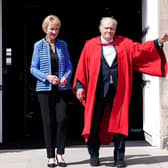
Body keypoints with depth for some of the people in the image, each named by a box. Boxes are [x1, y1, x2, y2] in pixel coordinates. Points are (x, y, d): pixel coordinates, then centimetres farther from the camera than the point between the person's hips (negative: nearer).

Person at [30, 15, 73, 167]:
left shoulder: (63, 44, 9)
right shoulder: (39, 45, 3)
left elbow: (69, 65, 10)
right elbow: (33, 68, 1)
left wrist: (66, 77, -10)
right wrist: (47, 77, -14)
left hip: (62, 88, 1)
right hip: (45, 88, -1)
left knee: (62, 119, -6)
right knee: (48, 122, 2)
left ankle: (60, 154, 8)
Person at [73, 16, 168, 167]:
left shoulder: (124, 43, 13)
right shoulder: (90, 45, 8)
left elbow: (140, 49, 4)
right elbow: (82, 67, 3)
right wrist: (80, 85, -5)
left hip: (118, 90, 1)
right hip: (97, 90, -1)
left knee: (119, 123, 2)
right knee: (94, 122, 2)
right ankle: (94, 155, 17)